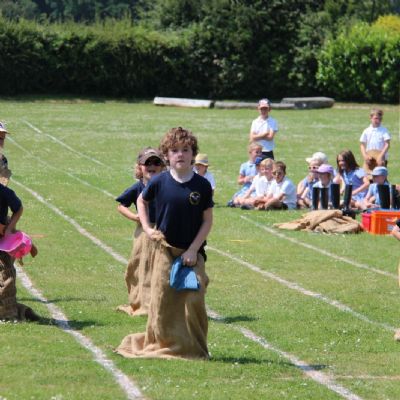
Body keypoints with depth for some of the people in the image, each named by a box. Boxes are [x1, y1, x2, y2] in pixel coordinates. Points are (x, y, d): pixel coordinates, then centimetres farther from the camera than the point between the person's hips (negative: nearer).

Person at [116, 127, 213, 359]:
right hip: (165, 249, 1)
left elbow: (207, 220, -1)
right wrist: (147, 229, 4)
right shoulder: (159, 182, -3)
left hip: (192, 252, -1)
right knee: (162, 299, 0)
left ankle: (194, 348, 6)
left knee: (194, 300, -7)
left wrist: (193, 250, -9)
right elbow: (142, 201, 17)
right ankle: (162, 344, 14)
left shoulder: (202, 185, -5)